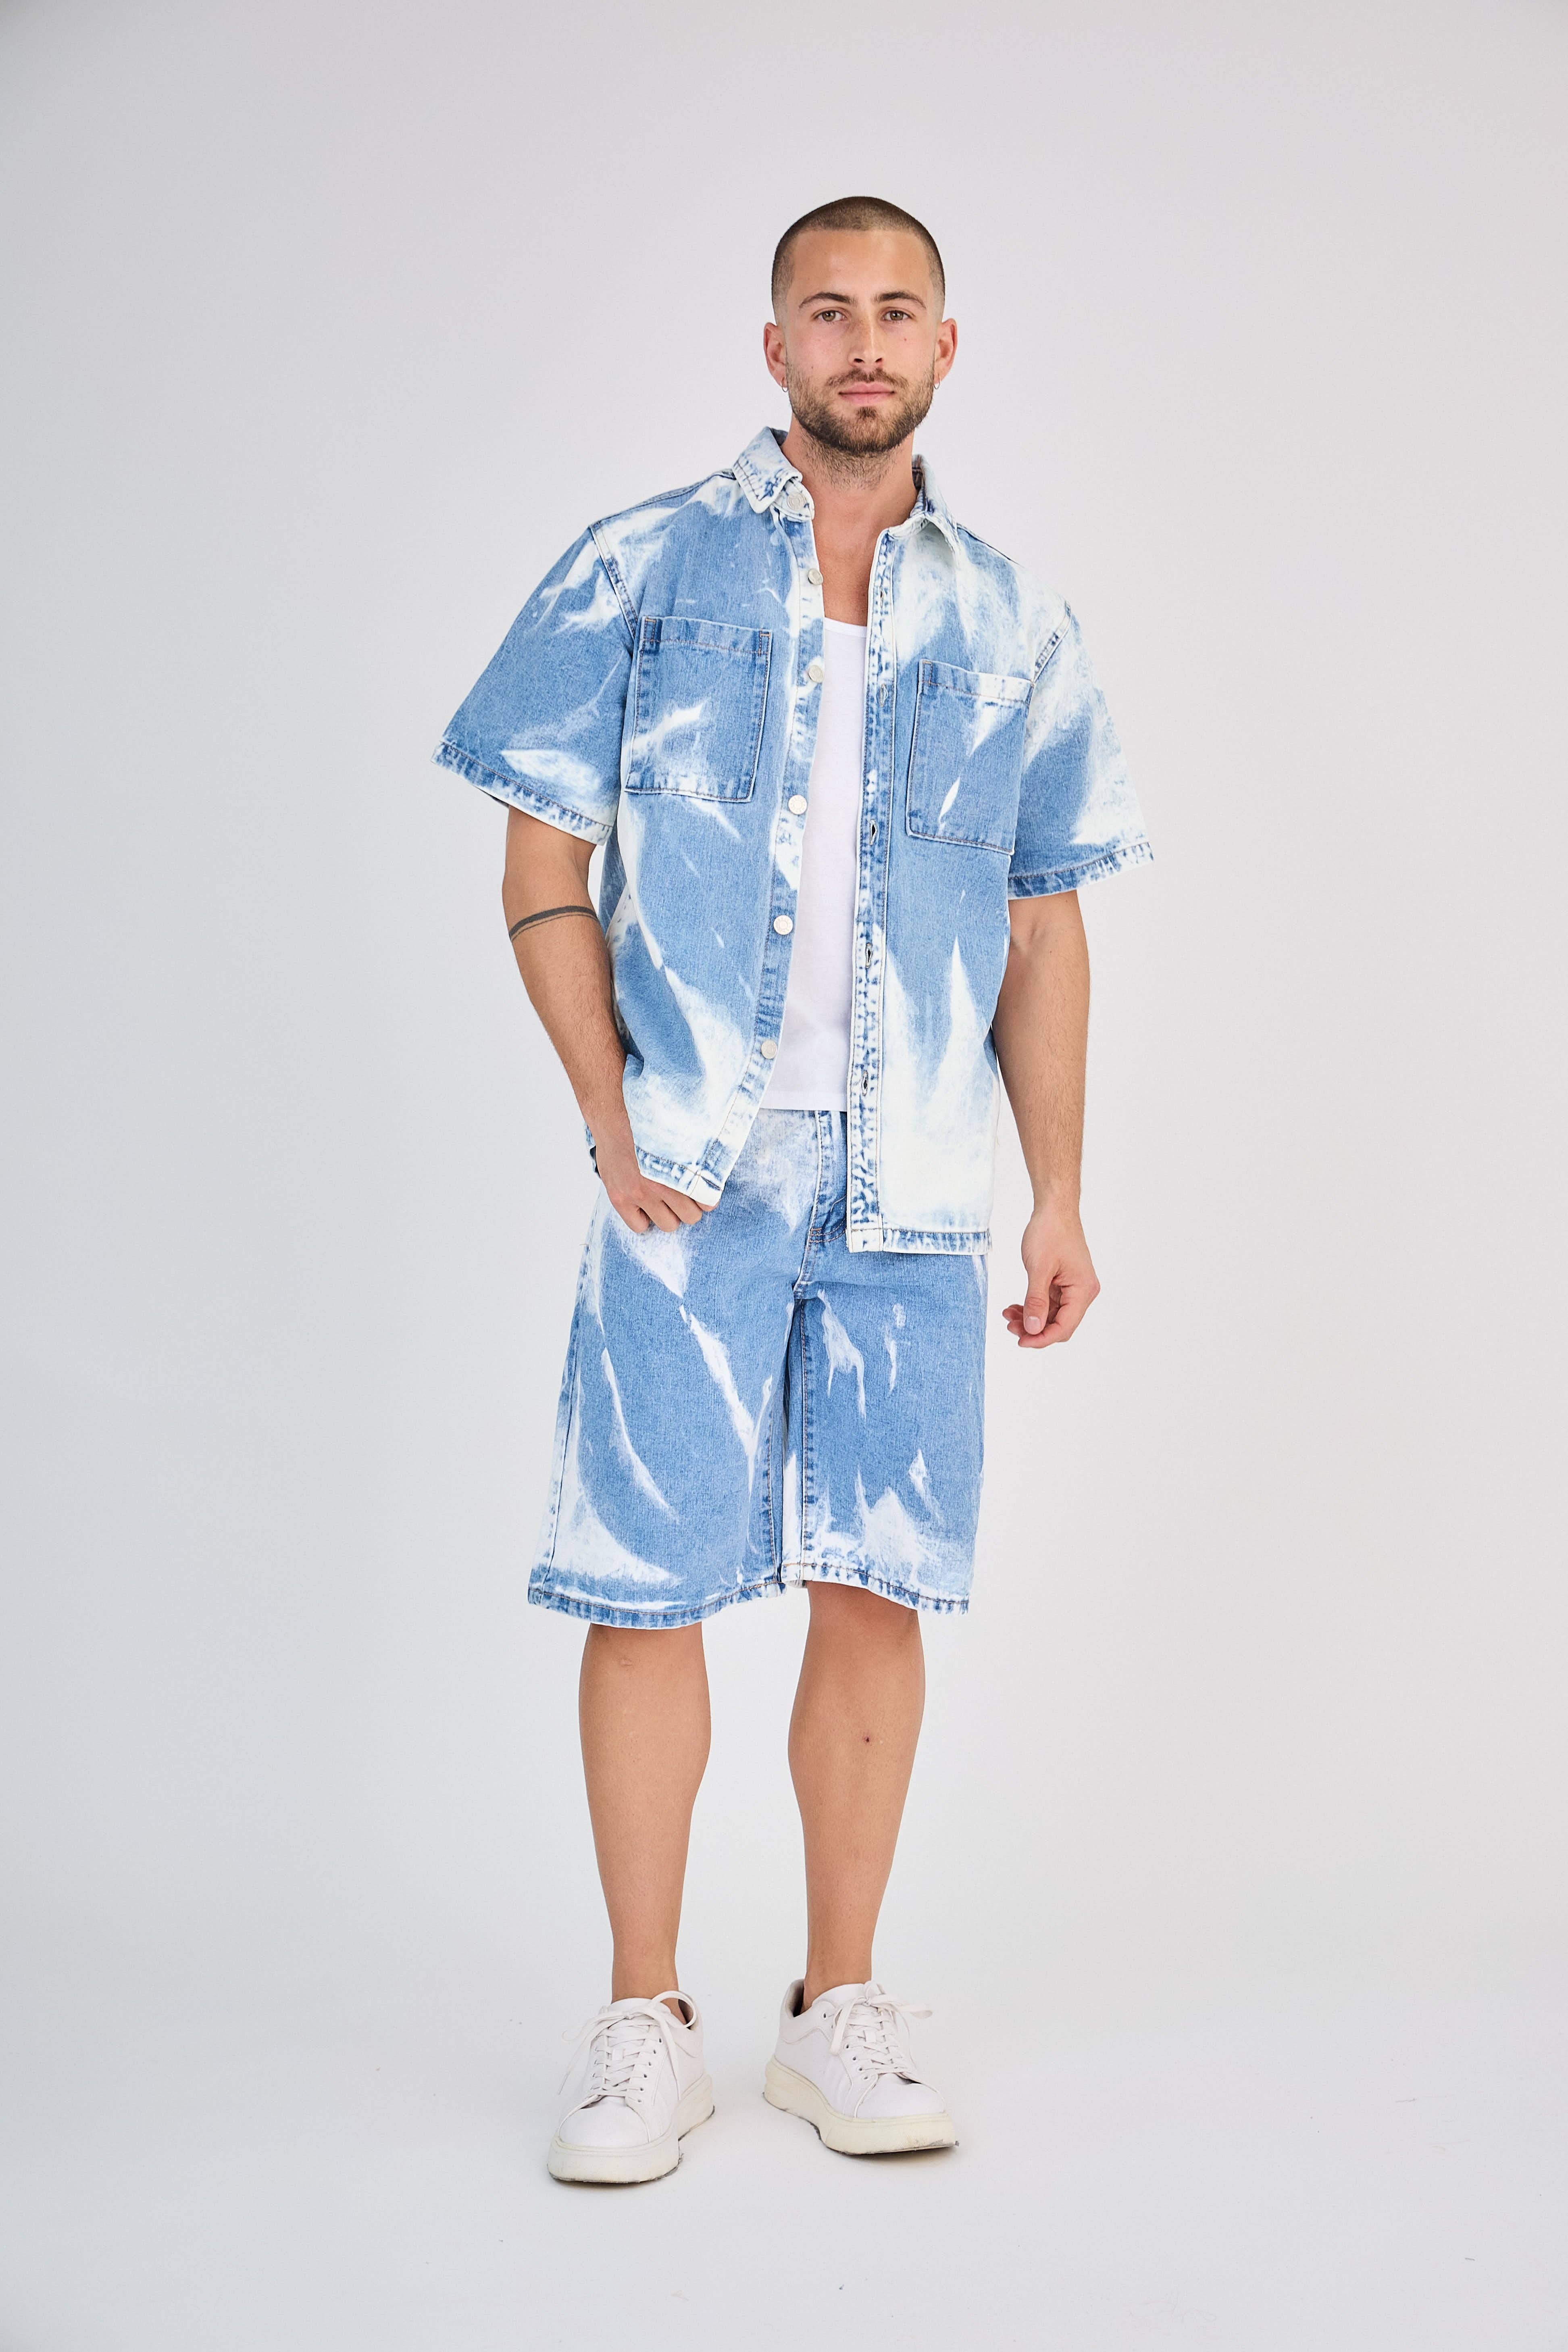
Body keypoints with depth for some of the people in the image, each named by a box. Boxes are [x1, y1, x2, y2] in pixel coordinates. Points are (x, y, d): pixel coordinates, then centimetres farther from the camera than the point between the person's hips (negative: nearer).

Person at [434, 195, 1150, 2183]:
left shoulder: (1009, 632, 13)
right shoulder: (640, 573, 5)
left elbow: (1046, 930, 14)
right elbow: (543, 865, 2)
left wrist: (1062, 1196, 8)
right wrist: (613, 1124, -8)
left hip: (913, 1195, 3)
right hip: (690, 1179, -2)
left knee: (878, 1588, 6)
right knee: (645, 1583, -1)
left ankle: (839, 2013, 20)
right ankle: (645, 2024, 14)